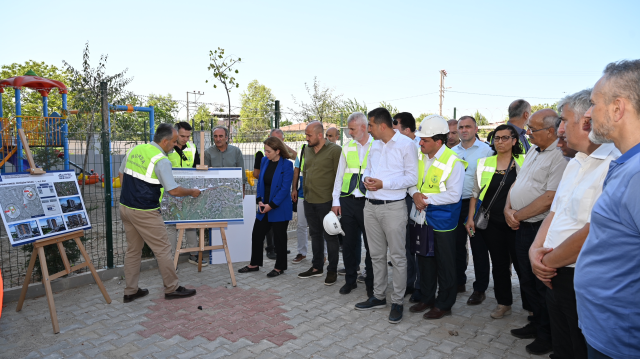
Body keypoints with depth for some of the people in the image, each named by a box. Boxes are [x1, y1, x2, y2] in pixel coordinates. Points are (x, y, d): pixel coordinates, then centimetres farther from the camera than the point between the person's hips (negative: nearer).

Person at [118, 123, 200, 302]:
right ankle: (172, 289, 15)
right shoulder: (161, 160, -17)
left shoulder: (134, 150, 8)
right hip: (145, 212, -8)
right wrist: (192, 192, -1)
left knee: (133, 250, 17)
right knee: (163, 249, 4)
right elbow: (174, 190, -17)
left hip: (125, 207, 8)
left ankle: (130, 291, 26)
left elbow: (121, 174, 18)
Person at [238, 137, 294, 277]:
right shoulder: (264, 161, 5)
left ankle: (279, 267, 22)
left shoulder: (287, 165, -14)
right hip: (264, 207, 6)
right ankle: (254, 264, 29)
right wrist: (259, 200, -2)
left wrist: (271, 205, -17)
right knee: (256, 234, 12)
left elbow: (285, 188, -16)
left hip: (279, 209, -6)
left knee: (279, 238, 6)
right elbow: (260, 181, 10)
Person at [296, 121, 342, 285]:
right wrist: (305, 192, 15)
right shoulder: (307, 150, 11)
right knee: (315, 234, 16)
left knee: (330, 236, 3)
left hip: (326, 201, -7)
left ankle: (332, 270, 15)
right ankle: (317, 267, 28)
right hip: (309, 201, 7)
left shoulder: (335, 150, -10)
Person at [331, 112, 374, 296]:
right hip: (348, 200, 4)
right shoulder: (347, 148, 8)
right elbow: (339, 175, 10)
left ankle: (371, 283, 23)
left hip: (369, 201, -4)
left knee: (370, 244, 6)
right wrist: (335, 201, 6)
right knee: (349, 243, 12)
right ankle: (350, 280, 28)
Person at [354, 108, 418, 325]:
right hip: (371, 205, 7)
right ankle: (378, 296, 29)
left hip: (393, 207, -7)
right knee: (376, 255, 15)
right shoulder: (375, 144, 14)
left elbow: (412, 177, -12)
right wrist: (366, 178, -3)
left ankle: (397, 302, 15)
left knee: (397, 256, 2)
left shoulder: (406, 144, -9)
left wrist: (383, 183, -18)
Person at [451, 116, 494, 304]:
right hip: (456, 204, 5)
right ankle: (459, 282, 28)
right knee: (457, 244, 13)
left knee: (479, 248, 3)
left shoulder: (486, 150, -5)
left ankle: (480, 289, 15)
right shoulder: (453, 151, 11)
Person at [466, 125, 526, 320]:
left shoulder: (524, 162, 0)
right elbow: (476, 193, 11)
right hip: (492, 223, 2)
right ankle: (504, 302, 24)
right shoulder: (484, 163, 7)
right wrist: (471, 217, 5)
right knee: (499, 263, 10)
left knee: (521, 262, 3)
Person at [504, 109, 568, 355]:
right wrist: (508, 209, -1)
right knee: (527, 281, 19)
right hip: (522, 227, 9)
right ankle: (537, 324, 36)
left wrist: (518, 215, -14)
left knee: (542, 285, 5)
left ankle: (547, 337, 23)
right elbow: (517, 182, 14)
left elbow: (550, 198, -24)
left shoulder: (560, 157, -18)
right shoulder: (533, 150, 12)